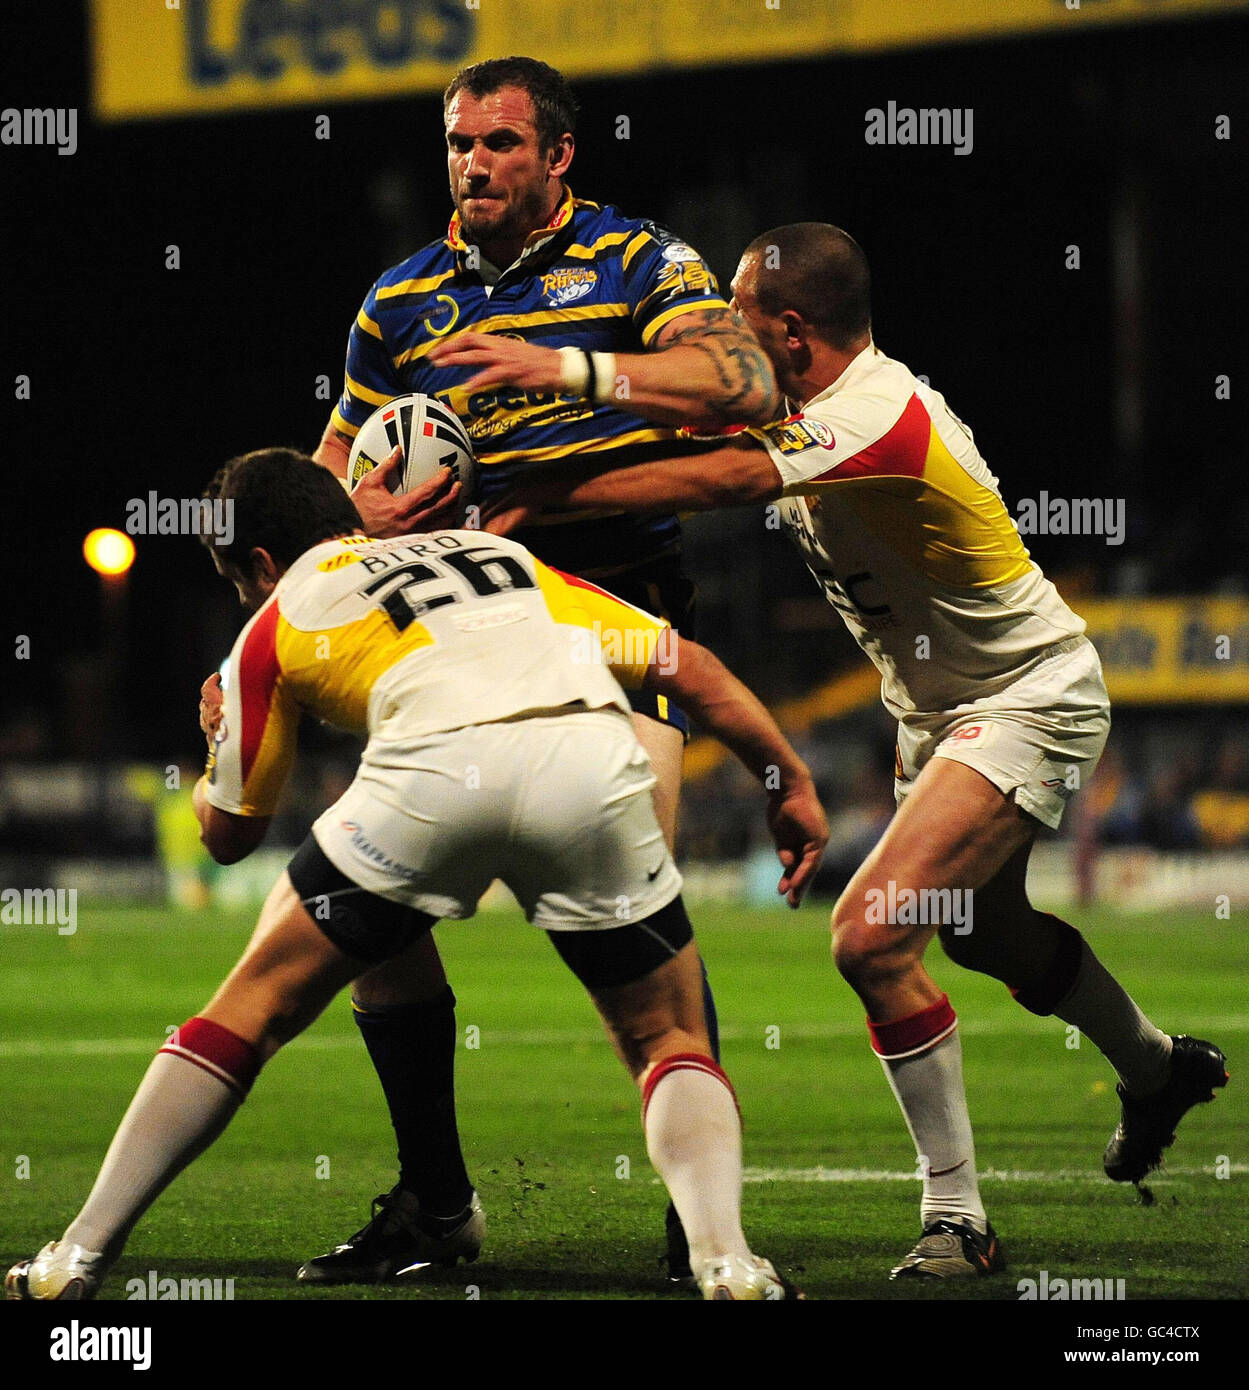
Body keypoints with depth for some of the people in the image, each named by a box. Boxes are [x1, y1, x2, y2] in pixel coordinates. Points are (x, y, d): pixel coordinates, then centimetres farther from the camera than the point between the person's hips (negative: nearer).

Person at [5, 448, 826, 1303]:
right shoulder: (507, 558, 38)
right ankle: (727, 1263, -7)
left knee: (256, 1007, 16)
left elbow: (230, 834, 35)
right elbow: (685, 663, 30)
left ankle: (80, 1255, 15)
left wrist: (219, 737, 55)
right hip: (594, 758, 2)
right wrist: (791, 783, 31)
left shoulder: (277, 623, 28)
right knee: (670, 1040, 18)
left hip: (434, 767, -2)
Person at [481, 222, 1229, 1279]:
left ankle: (957, 1220, -12)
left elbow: (721, 482, -42)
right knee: (980, 930, 28)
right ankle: (1158, 1067, 56)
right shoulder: (815, 410, -3)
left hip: (1029, 704, -10)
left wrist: (541, 500, -41)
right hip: (939, 705, 10)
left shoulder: (881, 417, -32)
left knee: (873, 935, -22)